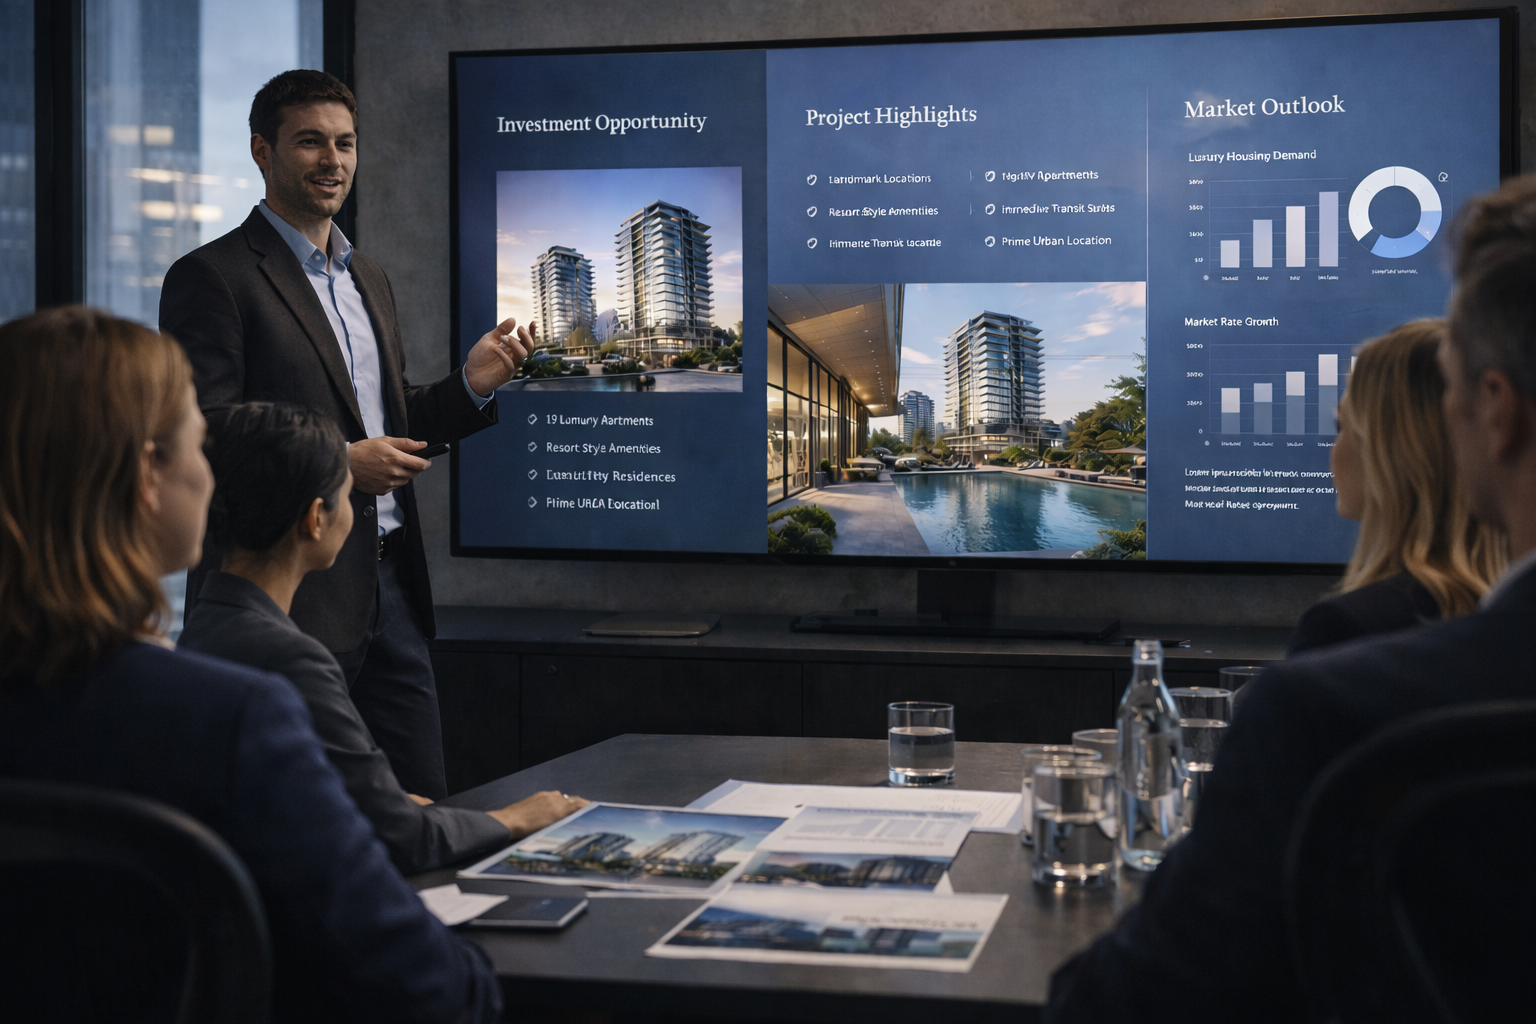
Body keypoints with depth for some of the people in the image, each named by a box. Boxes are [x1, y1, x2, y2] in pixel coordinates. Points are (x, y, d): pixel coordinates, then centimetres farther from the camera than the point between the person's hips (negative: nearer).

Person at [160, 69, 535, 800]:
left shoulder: (369, 279, 18)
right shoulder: (212, 277, -7)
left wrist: (472, 384, 5)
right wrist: (340, 464, -21)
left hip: (389, 590, 7)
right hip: (287, 597, -7)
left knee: (422, 805, 10)